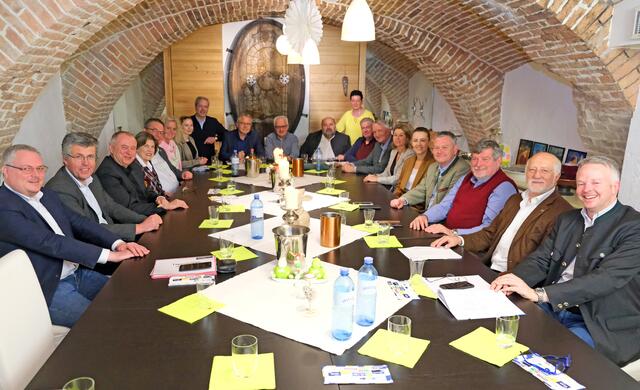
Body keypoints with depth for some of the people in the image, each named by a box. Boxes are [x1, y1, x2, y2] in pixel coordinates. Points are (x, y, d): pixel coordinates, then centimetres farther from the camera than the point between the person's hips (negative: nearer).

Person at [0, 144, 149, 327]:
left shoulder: (47, 195, 9)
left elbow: (79, 222, 6)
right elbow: (50, 242, -25)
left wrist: (118, 243, -13)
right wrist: (109, 255, -27)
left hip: (78, 272, 8)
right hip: (49, 290, -8)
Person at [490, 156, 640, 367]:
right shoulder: (567, 219, 12)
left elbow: (606, 278, -22)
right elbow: (540, 259, 6)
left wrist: (538, 293, -31)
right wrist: (512, 281, -18)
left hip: (600, 326, -6)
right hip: (551, 308, 6)